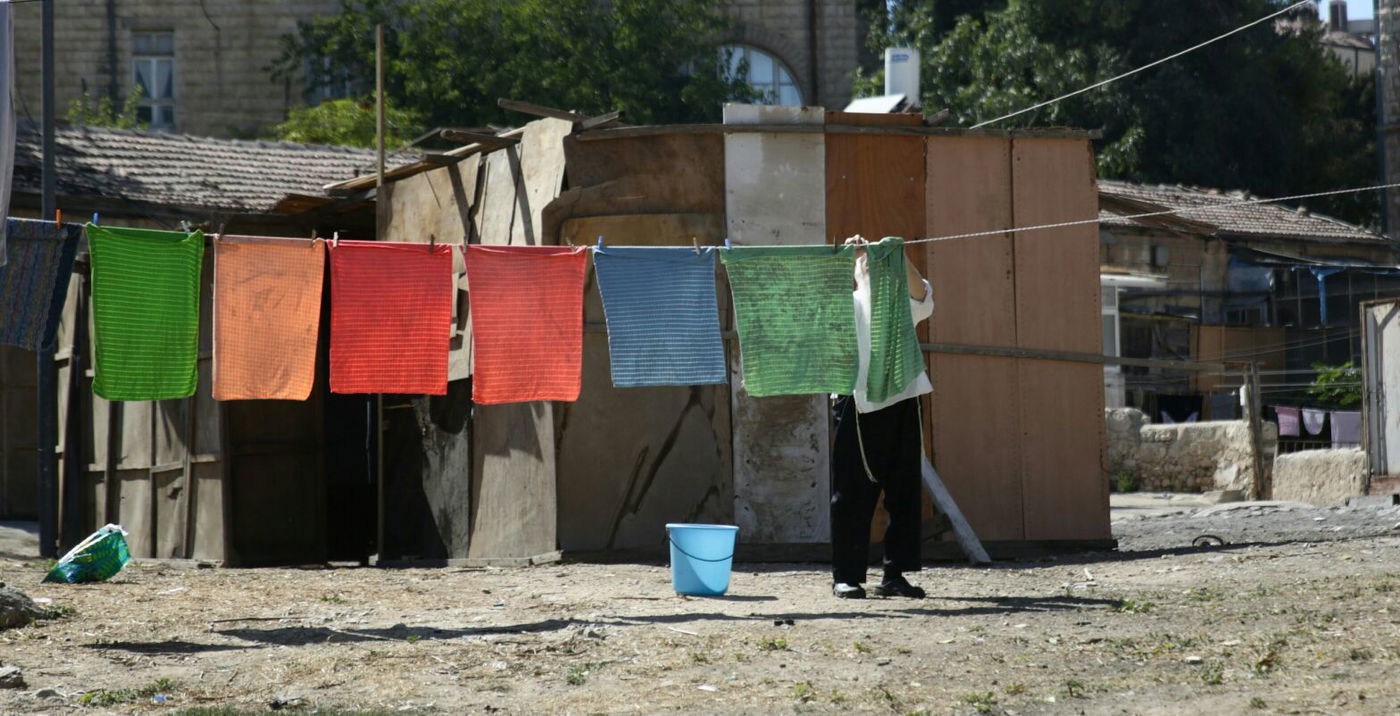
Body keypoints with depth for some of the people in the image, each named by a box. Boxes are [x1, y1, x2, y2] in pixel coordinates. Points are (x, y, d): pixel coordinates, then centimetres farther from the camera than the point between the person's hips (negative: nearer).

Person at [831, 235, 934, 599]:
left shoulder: (902, 307, 16)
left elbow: (921, 295, -4)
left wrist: (901, 260, -17)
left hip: (901, 402, 3)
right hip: (859, 405, -3)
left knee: (904, 492, 1)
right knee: (853, 494, -4)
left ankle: (895, 574, 6)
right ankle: (846, 576, -2)